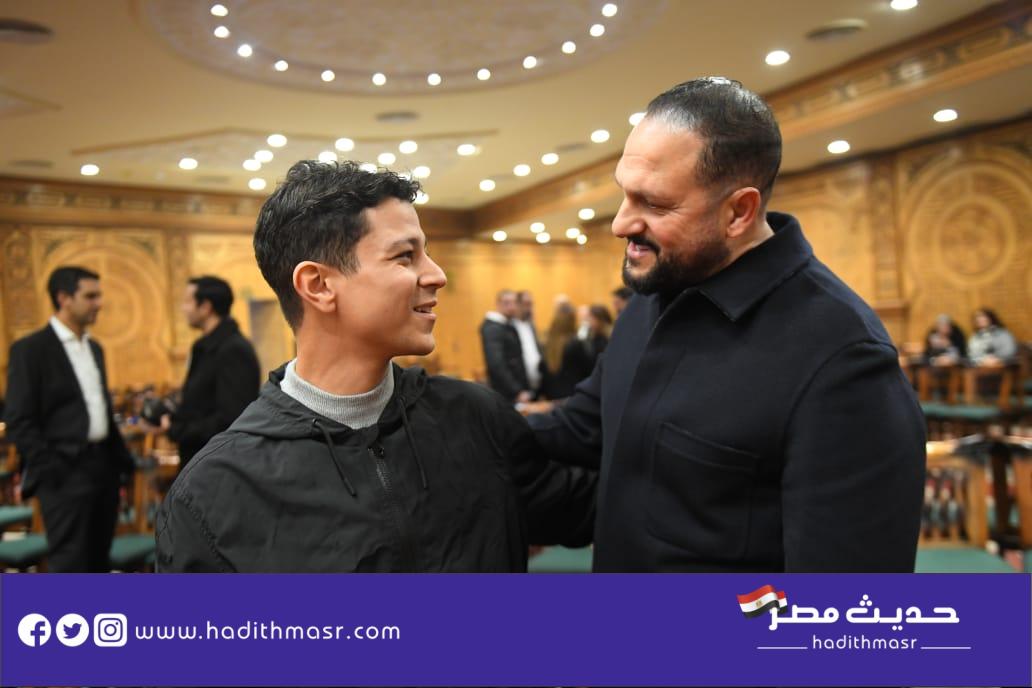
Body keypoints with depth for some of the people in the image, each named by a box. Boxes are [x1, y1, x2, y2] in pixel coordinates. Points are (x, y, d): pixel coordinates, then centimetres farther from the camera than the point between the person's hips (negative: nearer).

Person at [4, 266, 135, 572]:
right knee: (70, 565, -4)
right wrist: (51, 472, -16)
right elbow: (19, 422, -11)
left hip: (103, 465, 7)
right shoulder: (30, 349, -8)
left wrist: (122, 460, 14)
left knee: (98, 560, 14)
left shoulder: (94, 347, 15)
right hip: (66, 471, -7)